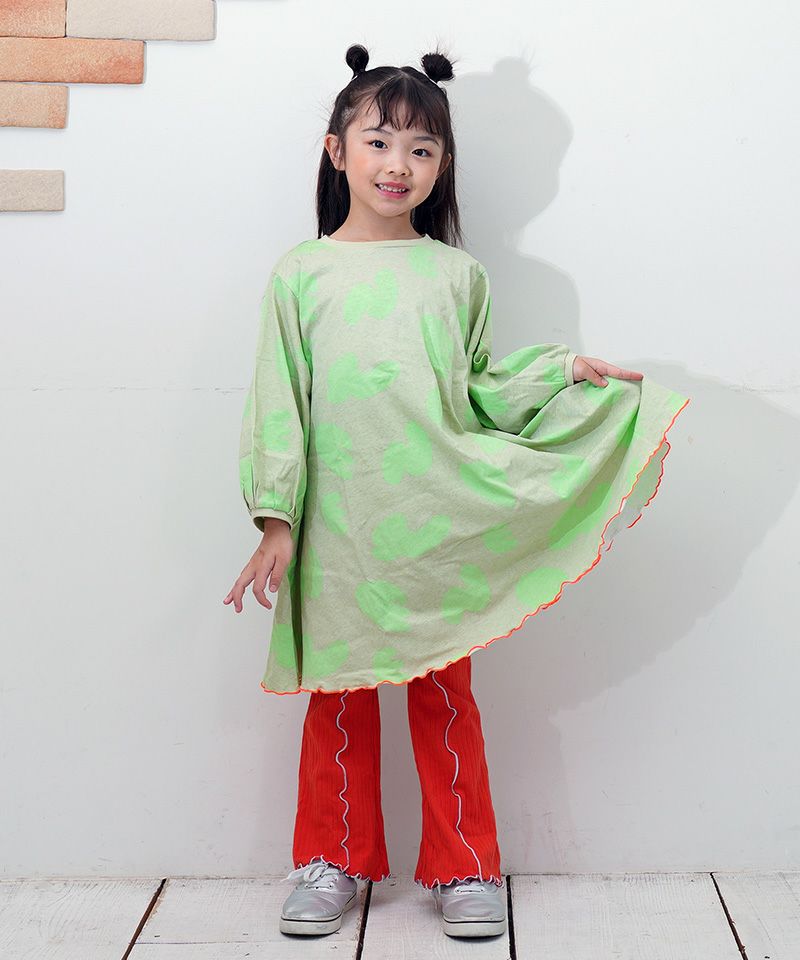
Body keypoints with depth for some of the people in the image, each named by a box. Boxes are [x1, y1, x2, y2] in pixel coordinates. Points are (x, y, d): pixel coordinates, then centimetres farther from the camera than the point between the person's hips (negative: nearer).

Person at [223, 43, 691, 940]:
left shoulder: (455, 275, 8)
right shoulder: (302, 272, 3)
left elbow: (481, 388, 14)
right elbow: (278, 400, 0)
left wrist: (568, 372, 1)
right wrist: (276, 520, -5)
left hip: (439, 521, 1)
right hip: (338, 527, 0)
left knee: (446, 696, 8)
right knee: (339, 694, 9)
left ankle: (463, 867, 21)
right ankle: (334, 863, 24)